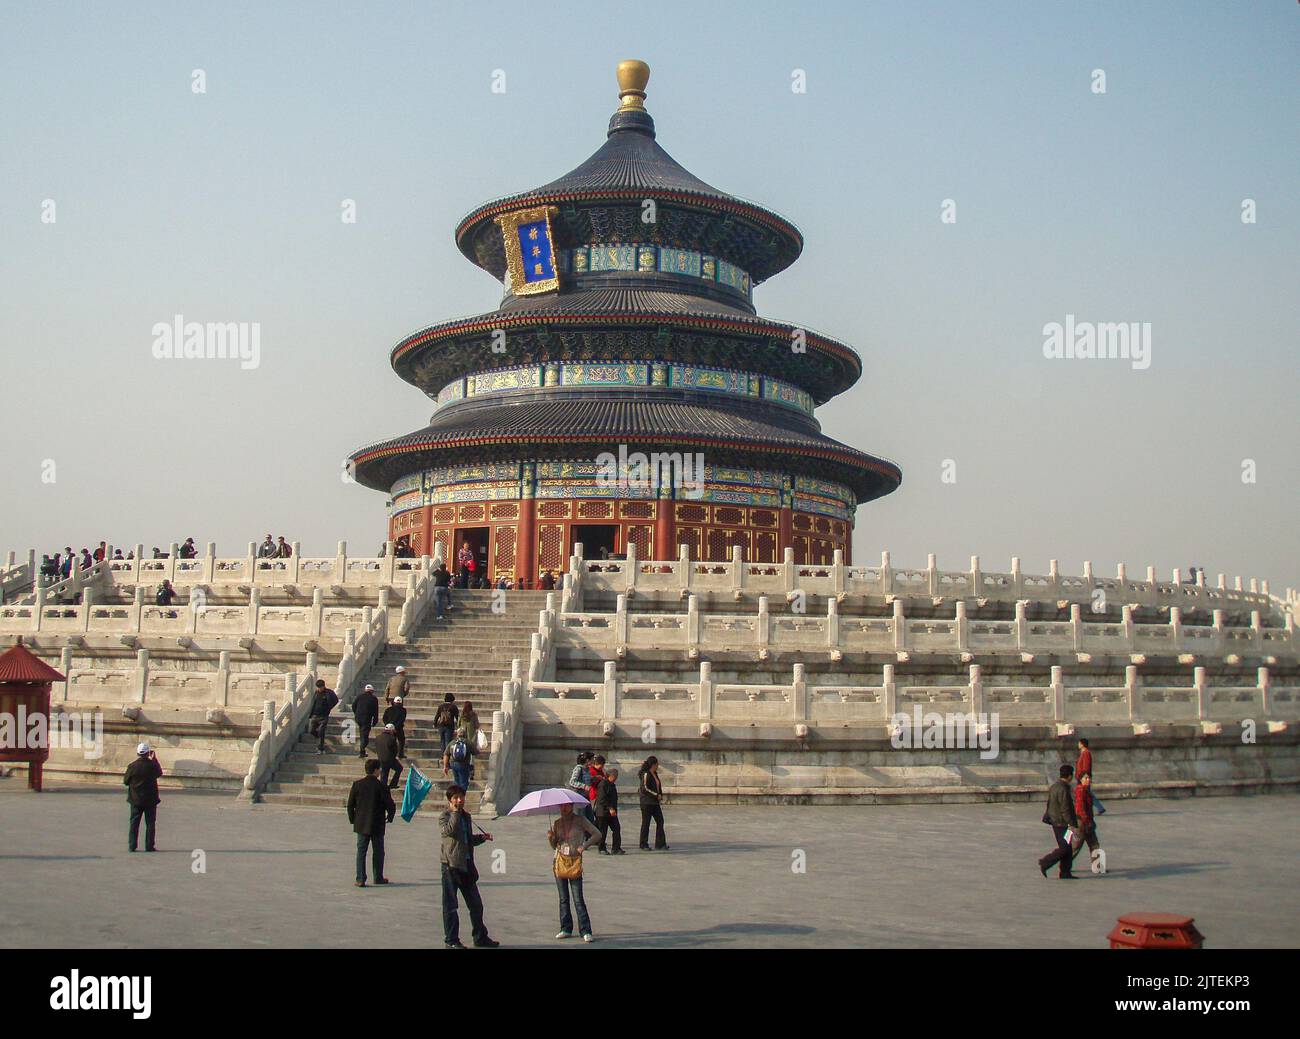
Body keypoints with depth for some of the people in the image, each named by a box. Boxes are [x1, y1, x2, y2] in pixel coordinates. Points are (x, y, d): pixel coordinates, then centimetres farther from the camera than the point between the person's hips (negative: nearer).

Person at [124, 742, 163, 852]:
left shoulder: (132, 766, -9)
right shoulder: (152, 765, -10)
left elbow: (125, 781, -1)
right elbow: (160, 773, 11)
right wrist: (154, 759, 14)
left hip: (135, 799, 1)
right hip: (150, 799, -1)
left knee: (134, 823, 8)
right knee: (150, 823, 7)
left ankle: (132, 846, 6)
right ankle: (149, 846, 5)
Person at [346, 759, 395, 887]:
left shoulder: (357, 784, -4)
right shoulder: (381, 786, -12)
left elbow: (350, 804, 1)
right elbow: (391, 805, -10)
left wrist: (352, 819, 14)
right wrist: (389, 818, 10)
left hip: (361, 824, 2)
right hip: (377, 825, -2)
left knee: (361, 851, 6)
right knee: (378, 852, 12)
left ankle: (360, 879, 0)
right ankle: (378, 878, 20)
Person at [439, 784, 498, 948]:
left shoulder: (466, 816, 16)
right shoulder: (445, 817, -5)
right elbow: (449, 830, -27)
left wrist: (482, 837, 9)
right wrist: (455, 812, -19)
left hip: (467, 864, 7)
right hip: (451, 864, -7)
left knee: (476, 903, 10)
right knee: (450, 904, 0)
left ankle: (480, 937, 21)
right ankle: (451, 940, 7)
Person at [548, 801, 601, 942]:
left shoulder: (580, 820, -3)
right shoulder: (557, 823, 8)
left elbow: (597, 834, -3)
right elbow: (554, 845, 13)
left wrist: (585, 845, -15)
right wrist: (550, 838, -8)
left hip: (575, 861, -4)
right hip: (560, 862, 4)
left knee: (578, 899, -8)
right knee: (563, 899, 8)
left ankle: (585, 931, -6)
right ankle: (566, 929, 16)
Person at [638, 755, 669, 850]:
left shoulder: (655, 774, 13)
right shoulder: (646, 775, -14)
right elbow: (645, 789, -20)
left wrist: (660, 795, 5)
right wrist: (656, 795, -16)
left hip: (655, 802, 9)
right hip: (646, 802, -9)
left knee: (660, 821, 5)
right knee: (646, 823, 0)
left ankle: (660, 844, 9)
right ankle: (643, 844, 10)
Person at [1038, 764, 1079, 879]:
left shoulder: (1054, 786, 10)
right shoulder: (1063, 790, -20)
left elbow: (1049, 804, 18)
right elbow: (1065, 810, -21)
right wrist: (1072, 824, -18)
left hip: (1055, 821, 10)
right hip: (1061, 823, -10)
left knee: (1067, 848, 12)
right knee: (1064, 848, -6)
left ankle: (1065, 872, 13)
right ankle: (1044, 863, -3)